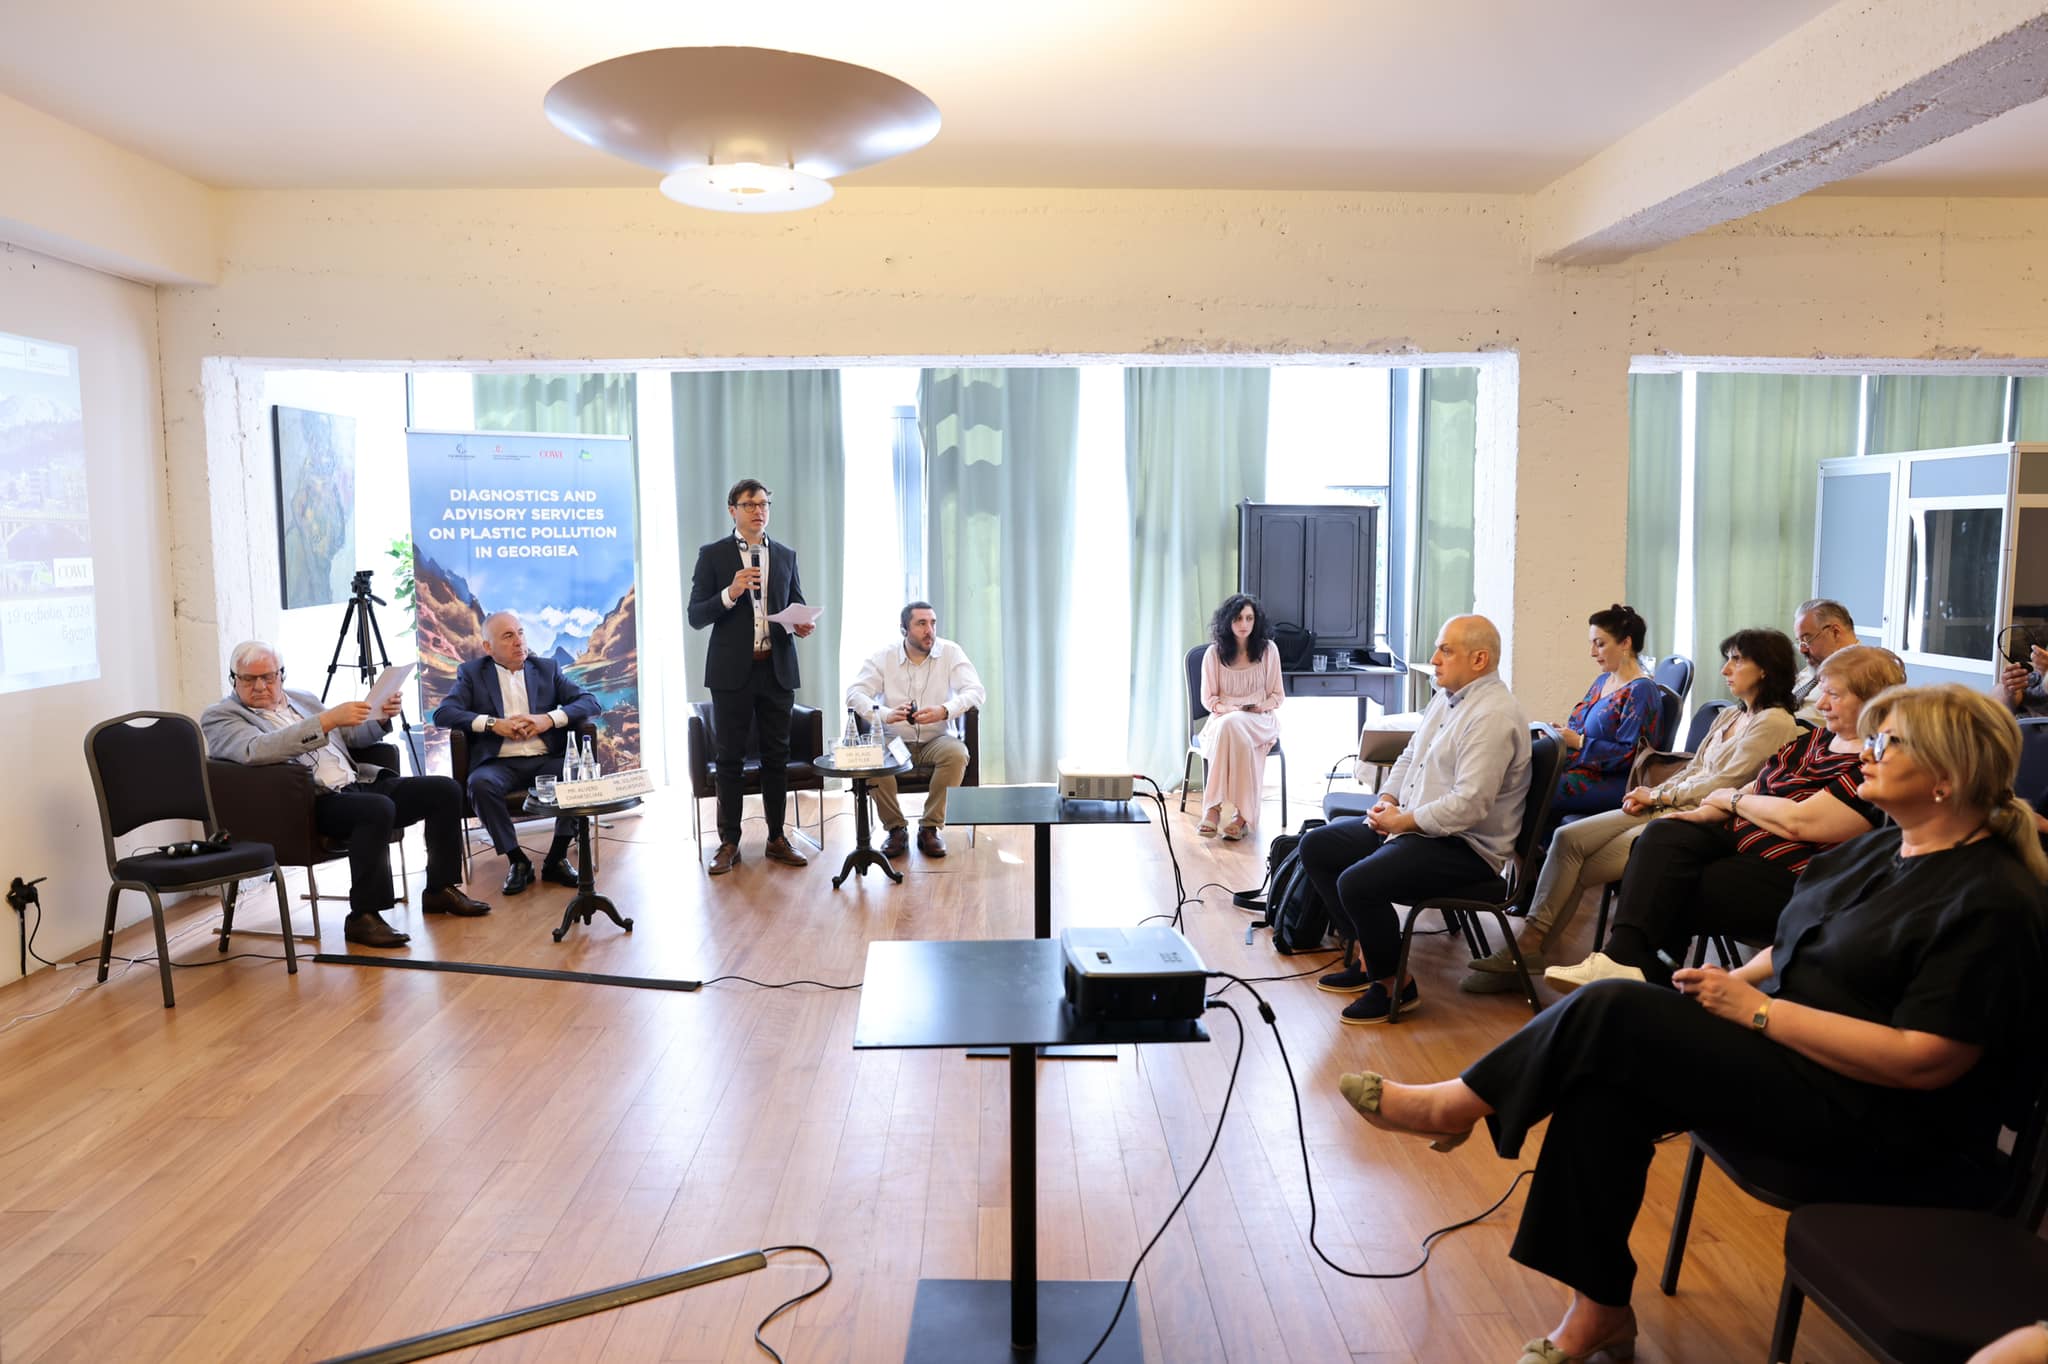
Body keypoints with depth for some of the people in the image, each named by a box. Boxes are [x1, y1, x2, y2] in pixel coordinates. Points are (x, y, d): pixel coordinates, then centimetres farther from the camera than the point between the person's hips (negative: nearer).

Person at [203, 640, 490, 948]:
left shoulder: (302, 700, 22)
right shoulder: (219, 717, 1)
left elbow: (353, 736, 27)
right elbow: (257, 750, -21)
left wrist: (381, 717, 4)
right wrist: (326, 720, -28)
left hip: (359, 782, 8)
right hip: (312, 803, -8)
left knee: (445, 790, -5)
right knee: (378, 808, -35)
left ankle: (441, 889, 8)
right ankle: (364, 916, -24)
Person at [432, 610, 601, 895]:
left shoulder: (547, 668, 15)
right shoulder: (472, 673, 12)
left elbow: (590, 703, 6)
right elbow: (442, 713, -2)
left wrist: (550, 719, -12)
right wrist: (493, 724, -14)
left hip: (546, 760, 1)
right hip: (499, 763, -1)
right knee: (480, 784, -34)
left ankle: (556, 858, -14)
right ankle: (517, 861, -17)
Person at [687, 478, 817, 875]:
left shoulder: (786, 555, 11)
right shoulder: (713, 555, 1)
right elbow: (696, 616, -4)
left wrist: (802, 625, -8)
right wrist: (729, 594, -20)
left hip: (777, 668, 3)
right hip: (732, 671, -3)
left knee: (777, 756, 6)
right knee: (730, 758, 3)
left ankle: (777, 838, 15)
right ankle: (729, 843, 10)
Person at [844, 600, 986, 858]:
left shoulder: (951, 653, -3)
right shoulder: (883, 658, -2)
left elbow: (976, 692, -14)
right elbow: (854, 693, -13)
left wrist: (944, 711, -35)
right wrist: (885, 714, -34)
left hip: (937, 739, 0)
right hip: (895, 741, 0)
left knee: (957, 754, -32)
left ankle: (931, 827, -15)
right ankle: (896, 828, -11)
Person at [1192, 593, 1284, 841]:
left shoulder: (1268, 650, 4)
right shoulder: (1214, 653, 3)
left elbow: (1276, 696, 8)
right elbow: (1208, 699, 5)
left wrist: (1258, 707, -12)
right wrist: (1232, 709, -12)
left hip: (1260, 720, 0)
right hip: (1223, 718, 0)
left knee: (1233, 728, -37)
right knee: (1229, 727, -39)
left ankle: (1213, 808, -39)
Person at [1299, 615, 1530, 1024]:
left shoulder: (1493, 717, -22)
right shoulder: (1445, 697, 10)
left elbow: (1468, 804, -28)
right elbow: (1409, 756, 22)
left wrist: (1403, 821, -18)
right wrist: (1387, 801, 4)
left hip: (1464, 846, -11)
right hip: (1409, 823, 11)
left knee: (1357, 883, -28)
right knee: (1316, 846, 7)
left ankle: (1394, 985, -5)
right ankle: (1363, 951, 13)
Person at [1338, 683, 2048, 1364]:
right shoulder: (1878, 849, 11)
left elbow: (1923, 1060, -23)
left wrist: (1756, 1008, -20)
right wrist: (1735, 981, -1)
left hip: (1876, 1127, -8)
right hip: (1786, 1050, 8)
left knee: (1613, 1015, -22)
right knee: (1604, 1084, -19)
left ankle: (1455, 1104, -2)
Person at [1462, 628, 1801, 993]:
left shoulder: (1775, 723, -8)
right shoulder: (1729, 716, 21)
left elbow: (1723, 783, -14)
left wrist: (1658, 795, -6)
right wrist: (1651, 794, 2)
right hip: (1667, 808, 8)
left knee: (1581, 871, -13)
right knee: (1568, 838, -12)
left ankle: (1528, 949, -1)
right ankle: (1528, 944, -16)